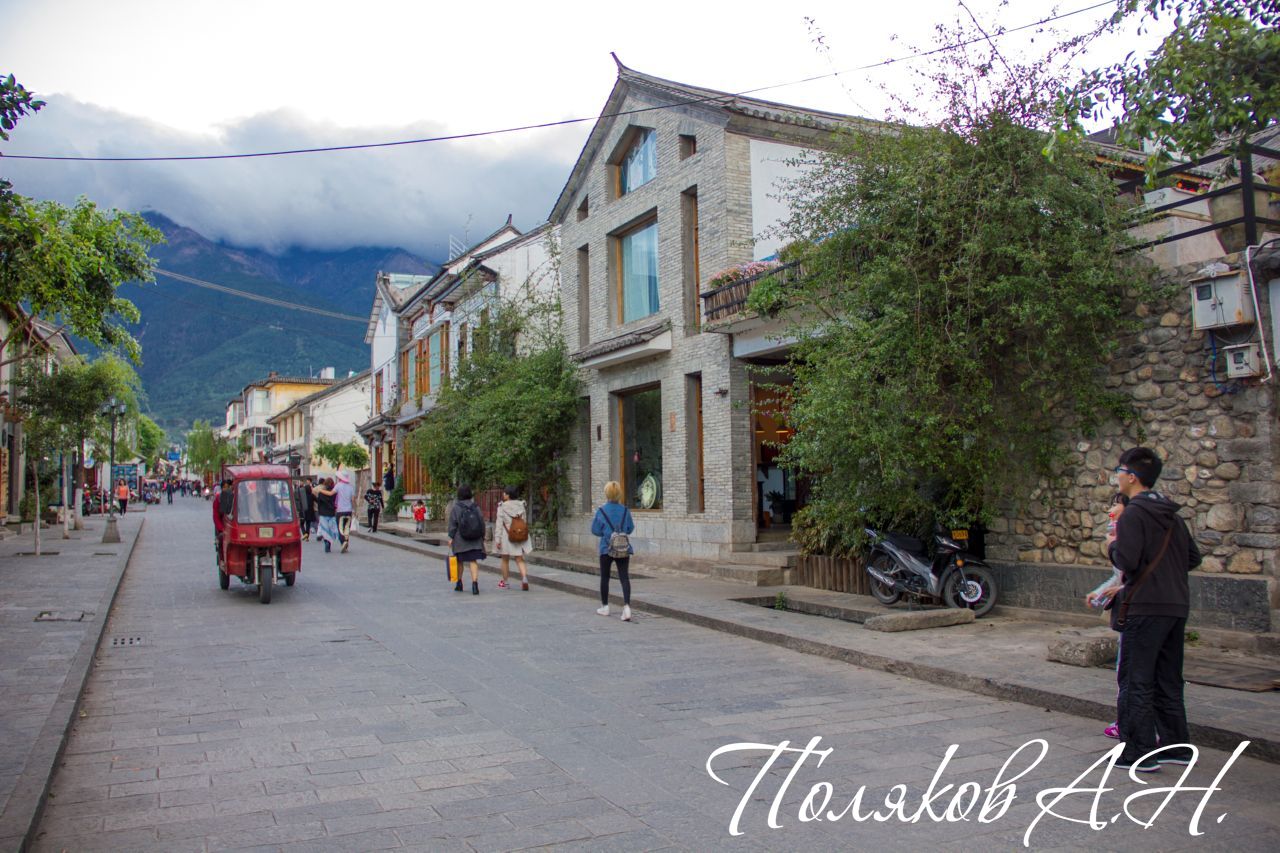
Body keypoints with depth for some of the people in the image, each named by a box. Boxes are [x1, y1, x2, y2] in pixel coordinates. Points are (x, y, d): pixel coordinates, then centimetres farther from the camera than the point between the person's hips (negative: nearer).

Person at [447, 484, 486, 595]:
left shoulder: (455, 507, -7)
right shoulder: (475, 506, 2)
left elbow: (452, 524, -9)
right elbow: (482, 522, 4)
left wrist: (451, 537, -3)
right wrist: (482, 537, 12)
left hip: (460, 539, -2)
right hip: (475, 540, 2)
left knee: (459, 561, 15)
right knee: (473, 561, -1)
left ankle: (459, 583, 28)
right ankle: (475, 583, -18)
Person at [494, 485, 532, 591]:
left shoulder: (502, 507, -9)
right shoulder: (521, 505, 0)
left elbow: (499, 523, -11)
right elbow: (525, 521, 5)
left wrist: (497, 539, -9)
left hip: (506, 536, -2)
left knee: (505, 560, 15)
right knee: (520, 560, 5)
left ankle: (504, 582, 25)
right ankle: (524, 578, -19)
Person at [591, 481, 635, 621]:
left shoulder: (601, 511, -8)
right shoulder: (625, 510, -2)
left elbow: (595, 530, -3)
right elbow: (630, 528, 5)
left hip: (606, 548, -1)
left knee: (604, 577, 14)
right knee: (624, 577, -1)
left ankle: (605, 607, 24)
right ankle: (627, 606, -18)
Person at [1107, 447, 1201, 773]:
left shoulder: (1133, 514, -13)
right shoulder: (1172, 516, 12)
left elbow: (1127, 560, -21)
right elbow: (1193, 558, 16)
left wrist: (1112, 547, -2)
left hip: (1144, 608, -8)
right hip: (1177, 606, 8)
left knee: (1136, 682, -1)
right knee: (1168, 681, 17)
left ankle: (1140, 754, 1)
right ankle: (1176, 746, 24)